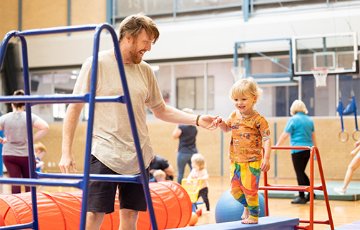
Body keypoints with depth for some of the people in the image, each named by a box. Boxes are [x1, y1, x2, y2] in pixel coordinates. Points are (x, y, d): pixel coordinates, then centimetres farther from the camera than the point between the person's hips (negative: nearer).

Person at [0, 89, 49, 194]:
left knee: (15, 183, 0)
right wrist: (33, 139, -8)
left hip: (9, 155, 1)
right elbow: (45, 127, -16)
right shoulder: (30, 116, -4)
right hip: (26, 154, -1)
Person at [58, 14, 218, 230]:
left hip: (139, 157, 5)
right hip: (104, 155, -5)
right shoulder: (96, 64, -6)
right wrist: (66, 152, -9)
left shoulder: (146, 70, 9)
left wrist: (197, 119, 4)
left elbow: (161, 110, 17)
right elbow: (74, 108, -4)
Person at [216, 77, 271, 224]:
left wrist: (266, 158, -23)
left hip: (252, 161, -6)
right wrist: (221, 123, 0)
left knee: (249, 189, -2)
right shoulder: (234, 115, 6)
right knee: (235, 190, 12)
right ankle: (247, 206, 39)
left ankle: (253, 215, 17)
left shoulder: (258, 119, -14)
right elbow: (227, 128, 24)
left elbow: (267, 139, -15)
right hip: (235, 161, 6)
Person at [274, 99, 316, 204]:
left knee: (299, 173, 0)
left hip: (297, 150, -6)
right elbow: (313, 136, 21)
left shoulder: (293, 120, -5)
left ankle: (302, 197, 2)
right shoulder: (309, 120, 13)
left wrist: (276, 146, 0)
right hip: (308, 149, 6)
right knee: (301, 172, 17)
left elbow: (284, 135, -7)